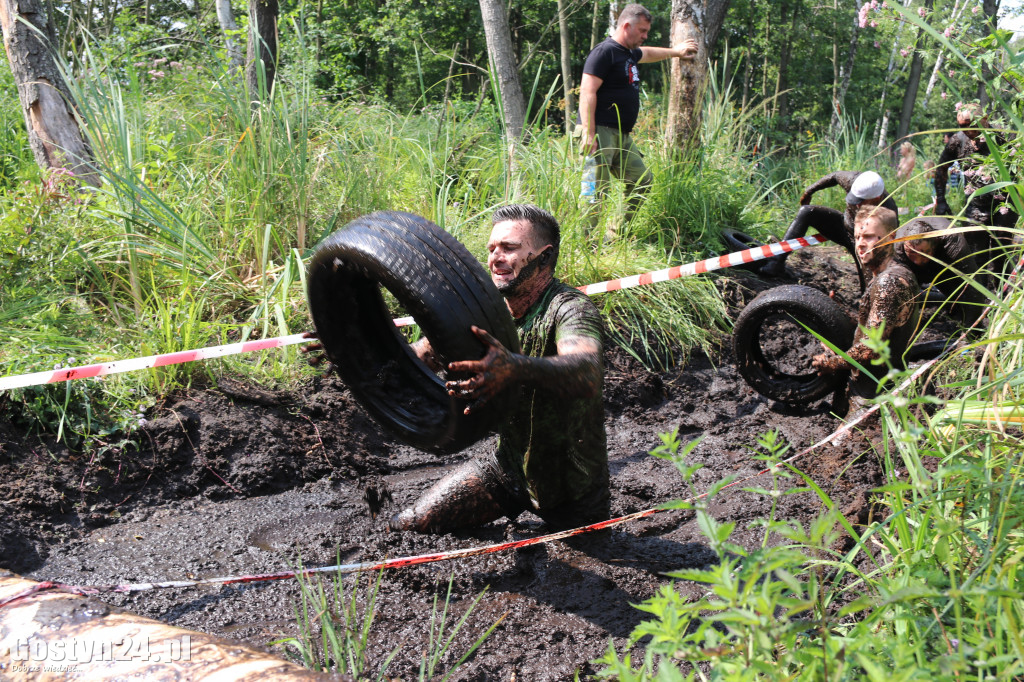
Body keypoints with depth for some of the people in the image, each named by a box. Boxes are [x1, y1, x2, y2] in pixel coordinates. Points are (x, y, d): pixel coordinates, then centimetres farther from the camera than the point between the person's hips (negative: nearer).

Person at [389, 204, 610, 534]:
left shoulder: (570, 308, -25)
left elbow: (589, 374, -47)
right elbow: (426, 352, 3)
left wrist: (515, 368, -66)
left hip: (572, 485, -4)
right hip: (508, 467, 5)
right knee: (407, 527, -1)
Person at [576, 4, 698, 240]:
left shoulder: (629, 53, 19)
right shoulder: (605, 52, -11)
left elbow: (647, 53, 45)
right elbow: (587, 92, -19)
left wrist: (675, 52, 53)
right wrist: (589, 134, -25)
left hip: (622, 136, 10)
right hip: (600, 132, -10)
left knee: (642, 180, 12)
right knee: (597, 190, -13)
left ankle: (617, 235, 19)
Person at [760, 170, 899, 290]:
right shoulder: (855, 181, -26)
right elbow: (834, 176, -4)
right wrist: (809, 191, 8)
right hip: (845, 225, 4)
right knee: (806, 212, -16)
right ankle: (777, 263, -22)